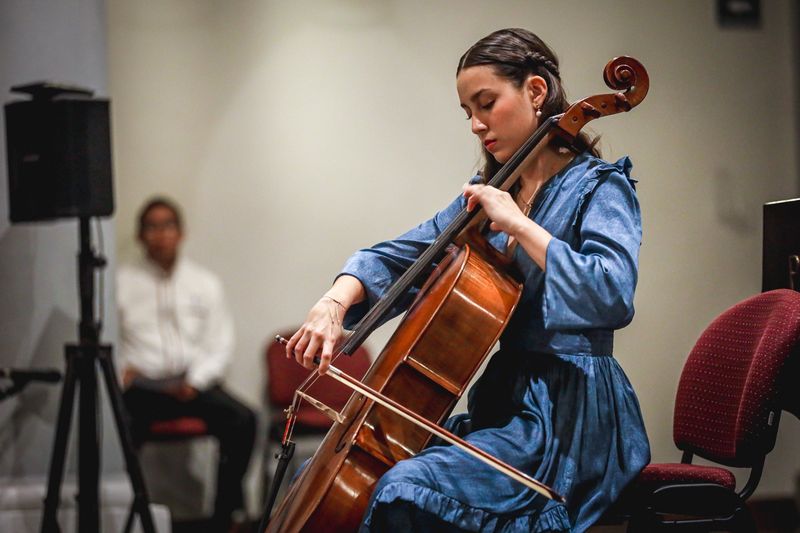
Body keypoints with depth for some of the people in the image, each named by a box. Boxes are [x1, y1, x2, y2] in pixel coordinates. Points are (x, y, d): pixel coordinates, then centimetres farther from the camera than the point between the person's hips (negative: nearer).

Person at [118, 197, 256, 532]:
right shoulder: (121, 282, 11)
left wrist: (197, 380, -7)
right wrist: (119, 369, -15)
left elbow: (220, 346, 11)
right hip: (141, 385, -2)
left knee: (242, 420, -26)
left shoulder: (205, 283, 17)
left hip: (193, 384, 2)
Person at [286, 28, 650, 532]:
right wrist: (335, 301, -6)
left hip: (567, 415, -8)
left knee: (405, 492, -31)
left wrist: (520, 224, -21)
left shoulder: (598, 186, -7)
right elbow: (397, 257, 14)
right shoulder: (489, 191, 15)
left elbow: (612, 297, -24)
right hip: (500, 401, 8)